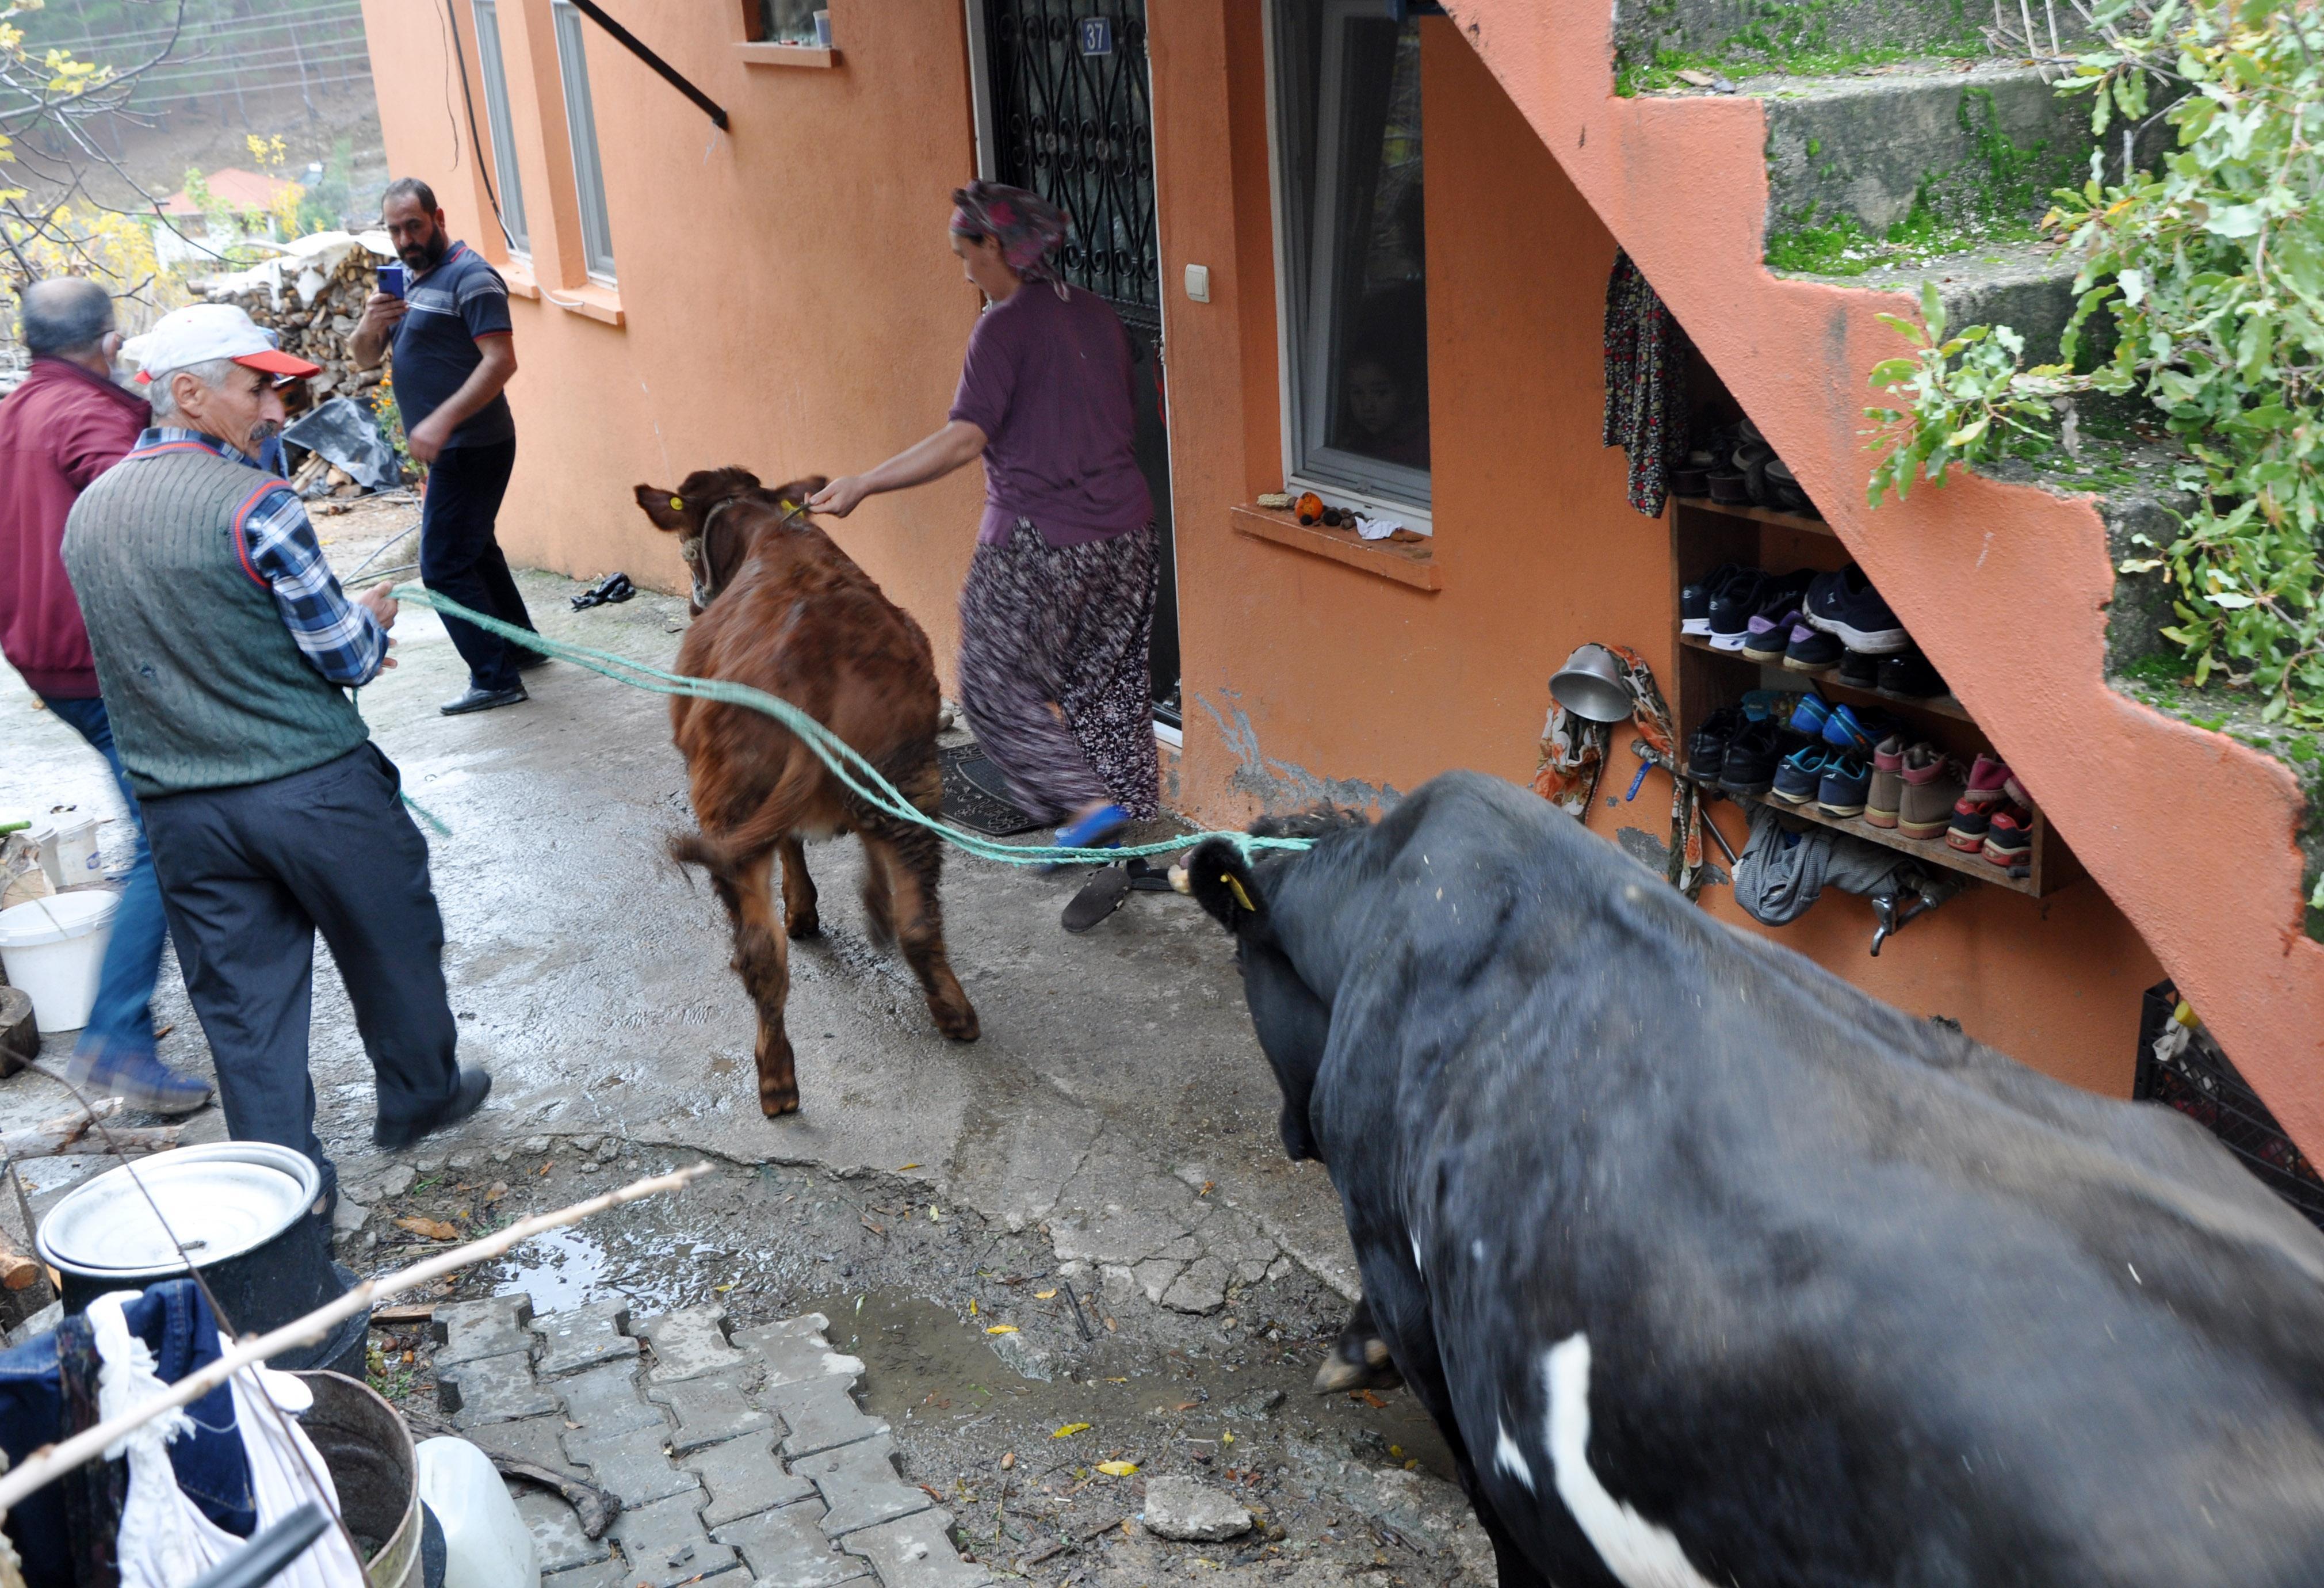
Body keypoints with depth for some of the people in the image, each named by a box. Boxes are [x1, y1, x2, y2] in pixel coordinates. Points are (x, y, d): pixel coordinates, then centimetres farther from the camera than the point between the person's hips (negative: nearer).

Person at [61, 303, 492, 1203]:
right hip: (312, 785, -5)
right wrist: (372, 620, 10)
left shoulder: (88, 513, 7)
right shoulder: (252, 505, -16)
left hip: (181, 811, 6)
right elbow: (348, 659, -13)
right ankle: (418, 1096, 35)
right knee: (391, 946, 17)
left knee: (241, 996, 11)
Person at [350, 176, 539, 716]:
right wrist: (369, 328, -10)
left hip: (470, 445, -10)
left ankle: (495, 679, -4)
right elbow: (364, 360, 13)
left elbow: (501, 360, -24)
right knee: (475, 551, 21)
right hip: (449, 448, 10)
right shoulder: (409, 282, 15)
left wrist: (442, 420, -32)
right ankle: (522, 646, 33)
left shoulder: (469, 276, -14)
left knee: (445, 566, -10)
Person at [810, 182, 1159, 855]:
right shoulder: (1097, 315, 9)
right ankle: (1131, 809, 22)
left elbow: (965, 439, -22)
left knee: (998, 685, 6)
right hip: (1122, 530, 7)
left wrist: (861, 486, -19)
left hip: (1038, 538, -7)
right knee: (1106, 679, 17)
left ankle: (1089, 803, -1)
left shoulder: (1005, 326, -13)